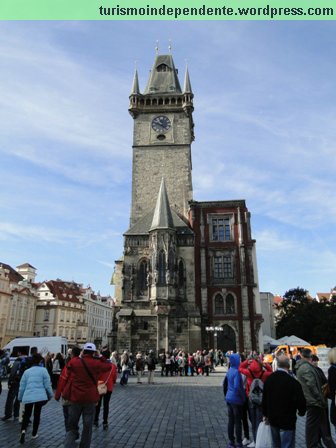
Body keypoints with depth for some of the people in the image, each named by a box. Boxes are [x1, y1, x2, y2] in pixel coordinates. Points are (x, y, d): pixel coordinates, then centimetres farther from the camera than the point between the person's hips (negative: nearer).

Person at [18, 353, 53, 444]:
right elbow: (47, 385, -2)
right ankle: (34, 434, 24)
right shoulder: (43, 370, -1)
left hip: (28, 397, 2)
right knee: (37, 414, 16)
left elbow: (22, 386, 12)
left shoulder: (26, 371, 9)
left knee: (26, 415, 15)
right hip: (40, 396, -2)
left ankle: (23, 430, -10)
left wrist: (20, 397, 26)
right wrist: (50, 395, 12)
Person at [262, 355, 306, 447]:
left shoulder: (269, 379, -1)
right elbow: (300, 400, -16)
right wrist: (301, 411, 7)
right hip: (287, 421, -6)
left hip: (272, 419, 6)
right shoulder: (293, 382, -22)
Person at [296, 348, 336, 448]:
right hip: (314, 402, -9)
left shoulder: (301, 367, 13)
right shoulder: (306, 367, -18)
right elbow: (312, 385, -24)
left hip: (313, 402, 9)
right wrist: (321, 399, -16)